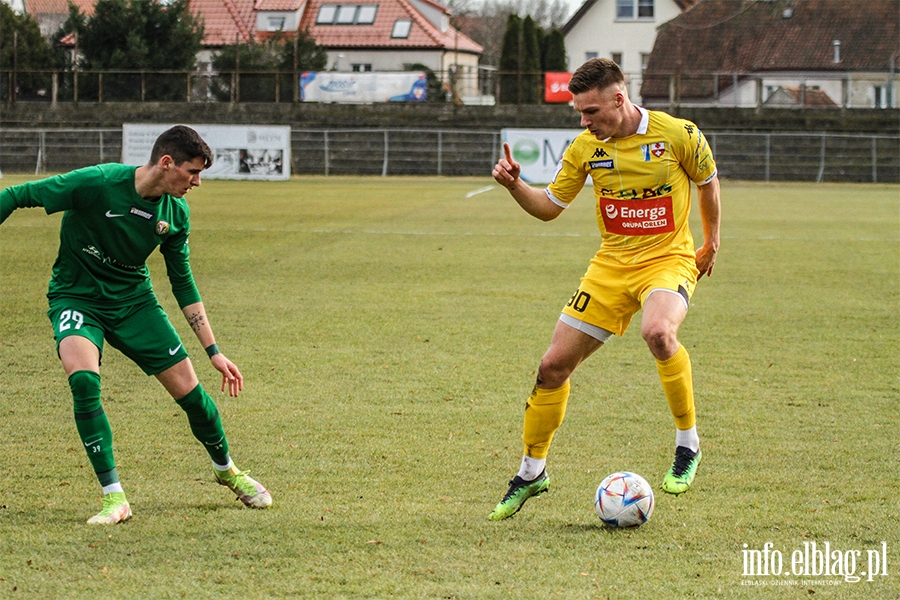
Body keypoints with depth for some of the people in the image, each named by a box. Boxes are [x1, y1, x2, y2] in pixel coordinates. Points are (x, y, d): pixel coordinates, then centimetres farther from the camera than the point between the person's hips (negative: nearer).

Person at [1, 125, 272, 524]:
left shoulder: (175, 213, -7)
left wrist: (213, 351, 5)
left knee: (188, 389, 0)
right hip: (76, 298, -4)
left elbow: (183, 285, 6)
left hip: (133, 300, 4)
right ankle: (114, 498, -21)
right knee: (84, 379, -31)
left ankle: (226, 470, 30)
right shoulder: (97, 184, -25)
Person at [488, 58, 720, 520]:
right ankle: (532, 472, 20)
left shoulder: (677, 135, -12)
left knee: (657, 332, -37)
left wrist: (711, 244, 15)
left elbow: (708, 183, 7)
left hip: (669, 260, -4)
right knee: (554, 364, 0)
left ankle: (688, 445, -16)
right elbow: (549, 207, 9)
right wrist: (515, 186, -10)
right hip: (611, 265, 4)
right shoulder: (586, 147, -1)